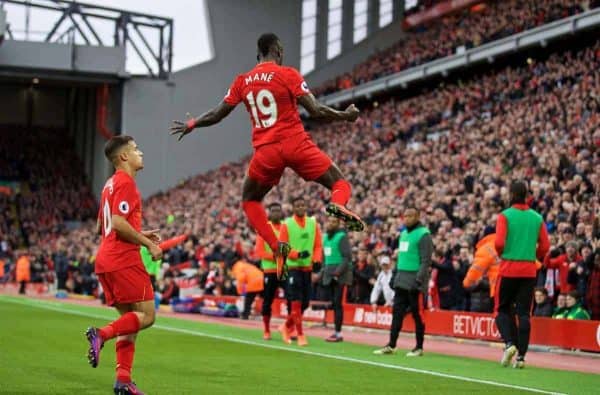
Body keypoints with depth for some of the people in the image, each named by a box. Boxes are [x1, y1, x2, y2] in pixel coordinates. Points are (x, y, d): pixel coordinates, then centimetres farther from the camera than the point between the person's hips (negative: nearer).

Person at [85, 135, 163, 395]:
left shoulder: (111, 184, 20)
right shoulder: (125, 182, -10)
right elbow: (119, 223, -20)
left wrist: (140, 235, 21)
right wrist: (148, 244, -13)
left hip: (106, 259, 10)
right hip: (124, 260, -10)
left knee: (130, 319, 9)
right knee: (146, 315, -6)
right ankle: (102, 334, -20)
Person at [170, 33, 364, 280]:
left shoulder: (243, 81, 10)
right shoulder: (288, 74, -1)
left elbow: (218, 114, 15)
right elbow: (316, 112, -6)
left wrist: (191, 125, 33)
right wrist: (346, 116, 9)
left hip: (266, 151, 3)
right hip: (295, 144, -2)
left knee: (249, 200, 24)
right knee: (339, 182, 8)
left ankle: (275, 246, 2)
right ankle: (338, 204, -30)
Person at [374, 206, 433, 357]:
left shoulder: (423, 234, -10)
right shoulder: (404, 233, 16)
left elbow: (426, 261, -15)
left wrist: (418, 280, -21)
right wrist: (395, 275, 17)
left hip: (414, 281, -8)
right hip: (401, 280, 8)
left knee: (418, 315, 0)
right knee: (397, 312, 5)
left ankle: (419, 347, 8)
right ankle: (391, 346, 7)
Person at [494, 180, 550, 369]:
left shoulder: (505, 215, -5)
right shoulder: (537, 218, 6)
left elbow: (499, 243, -14)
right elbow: (545, 247, 2)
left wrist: (501, 254, 6)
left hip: (508, 269, -3)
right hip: (529, 270, 3)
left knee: (502, 309, 10)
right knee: (524, 314, 5)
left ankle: (509, 344, -11)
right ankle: (521, 355, 0)